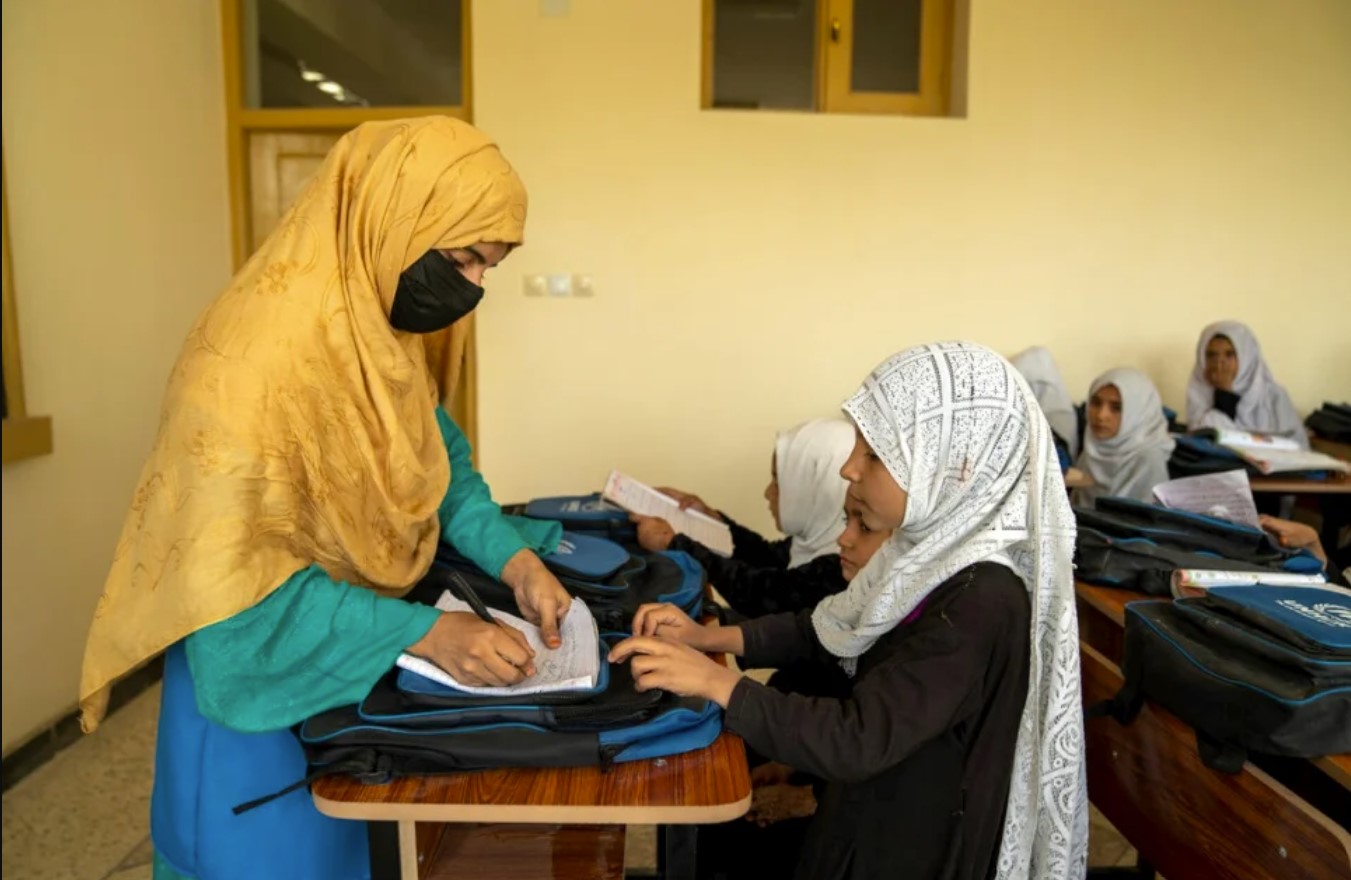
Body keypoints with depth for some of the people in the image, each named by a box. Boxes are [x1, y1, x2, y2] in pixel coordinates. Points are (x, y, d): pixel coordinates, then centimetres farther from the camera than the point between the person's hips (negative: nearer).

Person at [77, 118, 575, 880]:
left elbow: (436, 456, 2)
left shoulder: (387, 322, -7)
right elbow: (237, 581, -30)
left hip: (356, 654, 8)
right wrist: (424, 633, -31)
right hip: (262, 674, -7)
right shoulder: (255, 359, -32)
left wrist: (513, 558, -13)